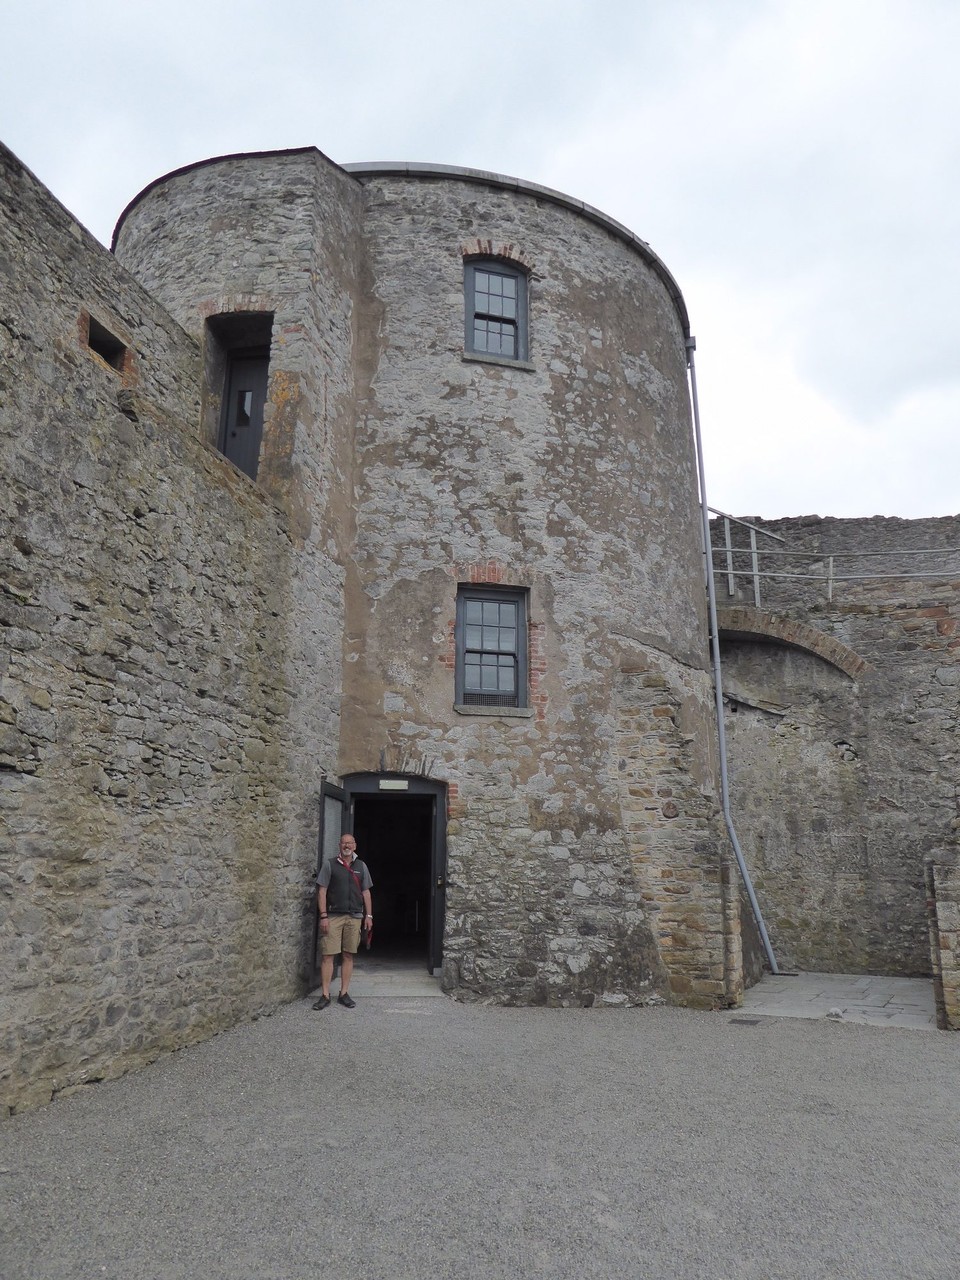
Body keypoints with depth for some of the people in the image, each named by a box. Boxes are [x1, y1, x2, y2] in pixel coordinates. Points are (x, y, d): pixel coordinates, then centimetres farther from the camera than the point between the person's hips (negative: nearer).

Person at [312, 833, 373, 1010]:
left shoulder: (361, 866, 12)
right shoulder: (330, 865, 4)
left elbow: (366, 892, 14)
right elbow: (322, 891, 0)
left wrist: (369, 915, 7)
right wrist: (323, 916, -8)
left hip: (354, 917, 3)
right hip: (333, 916, -2)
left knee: (348, 956, 6)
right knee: (327, 955, -5)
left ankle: (344, 994, 14)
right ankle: (325, 995, 2)